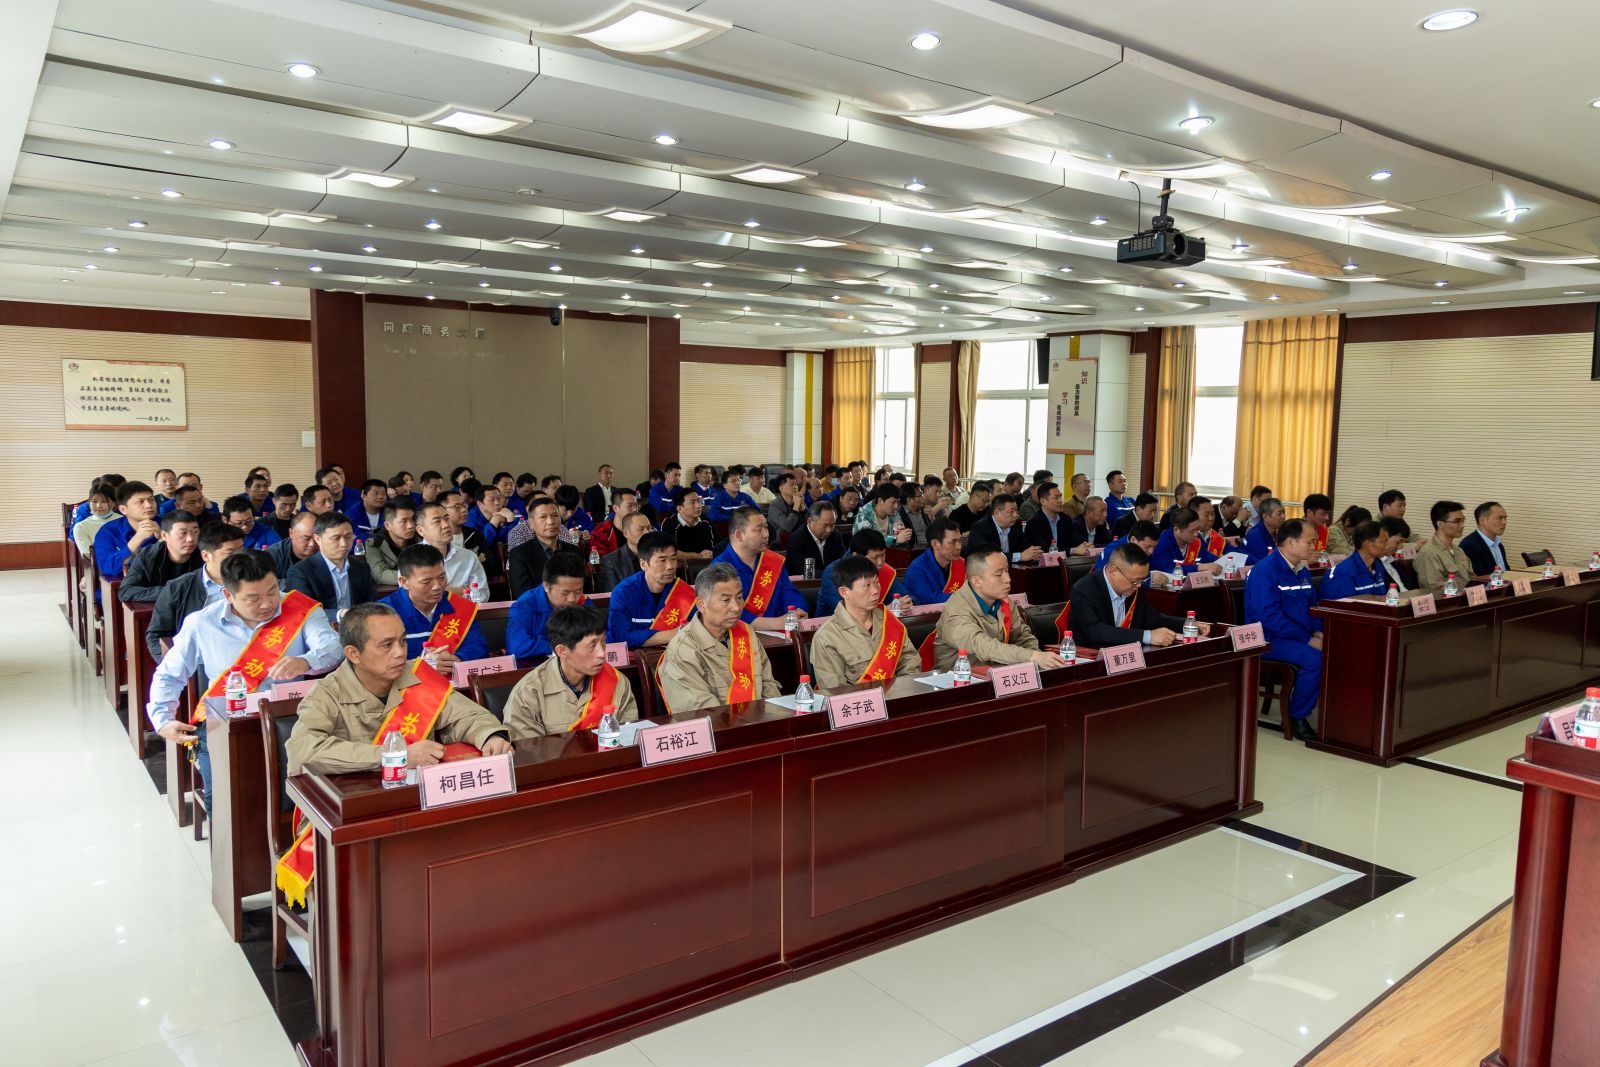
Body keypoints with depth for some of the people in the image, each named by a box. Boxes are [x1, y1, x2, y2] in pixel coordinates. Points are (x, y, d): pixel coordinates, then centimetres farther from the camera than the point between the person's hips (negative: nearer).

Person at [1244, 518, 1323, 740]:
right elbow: (1269, 617, -23)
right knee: (1314, 659, -30)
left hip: (1301, 637, 8)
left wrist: (1318, 633, 0)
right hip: (1269, 639, -8)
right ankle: (1297, 718, -11)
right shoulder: (1265, 570, -15)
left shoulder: (1302, 571, 13)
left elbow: (1312, 606, 22)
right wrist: (1307, 640, -22)